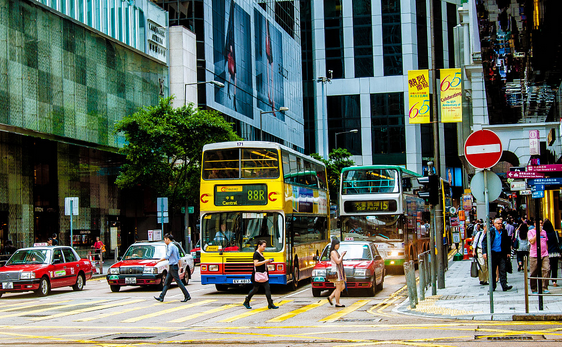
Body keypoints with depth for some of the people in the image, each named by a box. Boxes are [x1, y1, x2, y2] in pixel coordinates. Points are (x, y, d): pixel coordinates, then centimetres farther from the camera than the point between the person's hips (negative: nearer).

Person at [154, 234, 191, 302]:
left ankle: (187, 296, -4)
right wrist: (179, 266, 21)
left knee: (179, 282, -7)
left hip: (173, 266, -10)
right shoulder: (175, 246, 17)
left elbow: (167, 257, -19)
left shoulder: (171, 246, -13)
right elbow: (178, 258, 19)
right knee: (167, 283, 9)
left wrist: (159, 261, -11)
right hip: (171, 267, 10)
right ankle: (161, 297, 10)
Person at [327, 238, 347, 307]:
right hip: (336, 271, -10)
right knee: (338, 288, -6)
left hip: (340, 272, 10)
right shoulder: (333, 252, -13)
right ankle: (337, 303, -1)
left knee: (342, 287, 11)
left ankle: (331, 297, 13)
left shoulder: (336, 252, 19)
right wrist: (342, 255, -10)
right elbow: (337, 261, -22)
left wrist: (342, 255, 13)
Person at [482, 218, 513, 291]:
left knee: (503, 270, -6)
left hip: (502, 254, 2)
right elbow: (484, 242, -2)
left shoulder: (504, 232, 10)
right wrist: (484, 252, -11)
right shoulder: (490, 231, -1)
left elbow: (507, 243, 18)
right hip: (493, 254, -2)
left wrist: (508, 252, 11)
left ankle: (504, 285, -9)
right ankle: (492, 286, 15)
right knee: (492, 271, 6)